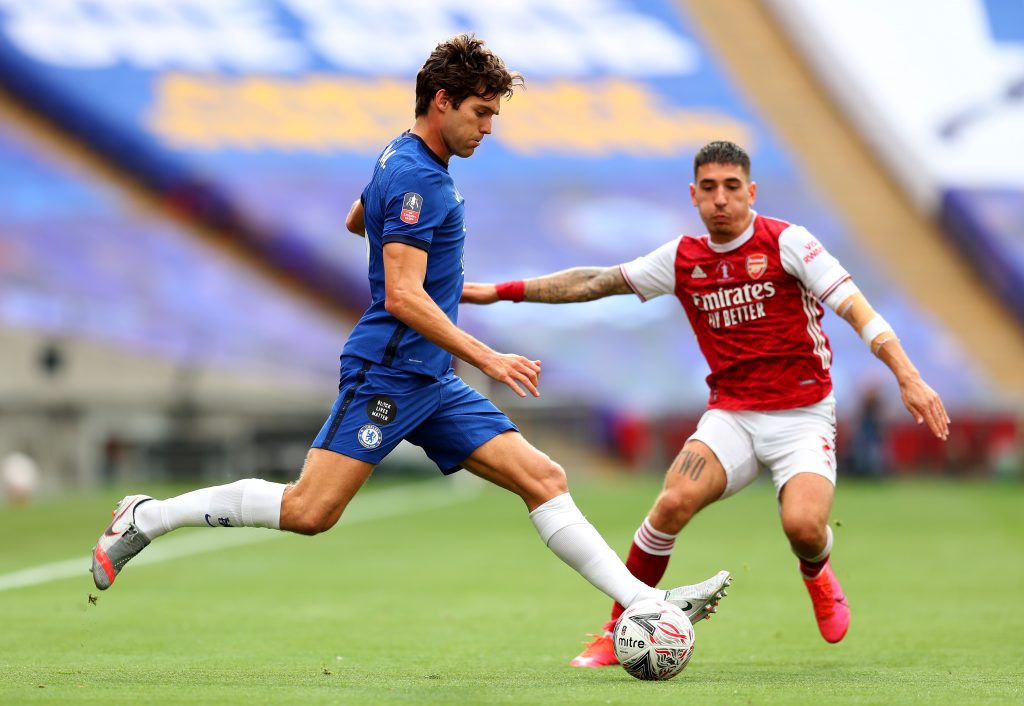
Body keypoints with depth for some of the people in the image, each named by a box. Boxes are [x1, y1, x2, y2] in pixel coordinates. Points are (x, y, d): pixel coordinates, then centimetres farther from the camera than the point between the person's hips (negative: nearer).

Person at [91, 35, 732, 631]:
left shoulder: (404, 163, 16)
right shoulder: (416, 177, -14)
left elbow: (355, 221, 38)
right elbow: (402, 297, -22)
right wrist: (489, 359, -22)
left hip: (432, 383, 10)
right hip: (389, 372, -10)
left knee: (544, 479, 1)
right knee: (309, 510, -14)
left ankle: (645, 602, -3)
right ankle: (146, 518, -1)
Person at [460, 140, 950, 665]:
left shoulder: (786, 242, -7)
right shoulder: (683, 258, 5)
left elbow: (855, 308, -12)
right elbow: (595, 282, 14)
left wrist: (908, 377, -24)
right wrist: (501, 292, 12)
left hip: (801, 415, -3)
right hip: (731, 414, 3)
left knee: (803, 525, -26)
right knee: (674, 501, -24)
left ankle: (817, 573, 14)